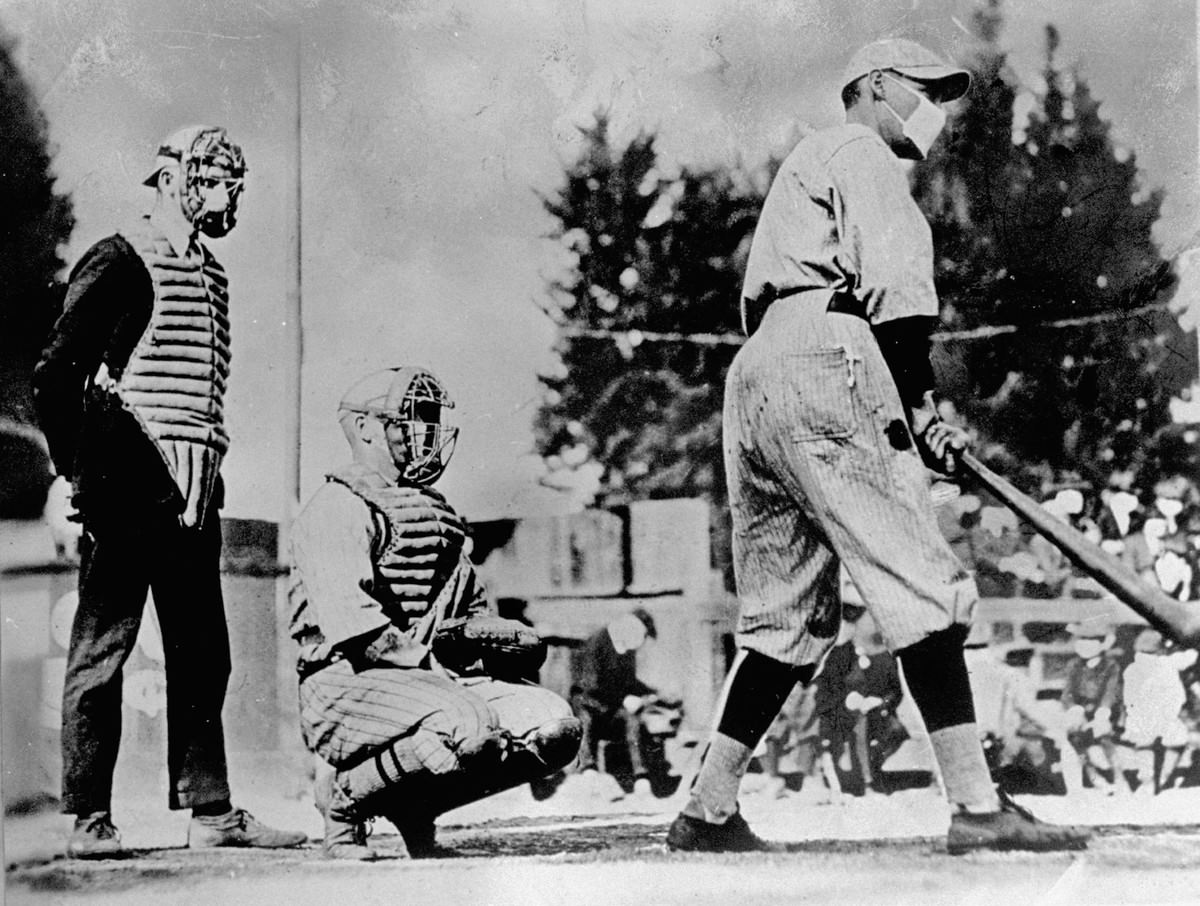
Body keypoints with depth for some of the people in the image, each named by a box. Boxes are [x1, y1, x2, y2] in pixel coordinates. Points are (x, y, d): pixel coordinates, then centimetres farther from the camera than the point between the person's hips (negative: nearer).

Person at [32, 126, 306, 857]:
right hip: (130, 487, -8)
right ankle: (90, 819, -1)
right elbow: (56, 378, -9)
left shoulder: (212, 274, 19)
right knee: (103, 646, -4)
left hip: (195, 492, 8)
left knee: (203, 656, 8)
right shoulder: (119, 263, -4)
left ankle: (210, 811, 13)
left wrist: (207, 481, 13)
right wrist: (80, 476, -13)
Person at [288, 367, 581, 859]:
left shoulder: (437, 514, 25)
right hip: (350, 684, -8)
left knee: (555, 727, -11)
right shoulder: (336, 509, -4)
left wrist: (503, 635, 5)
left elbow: (477, 610, 28)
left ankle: (414, 806, 4)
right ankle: (345, 794, -8)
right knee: (467, 730, -35)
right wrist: (429, 661, -20)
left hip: (443, 680, 8)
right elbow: (350, 621, -17)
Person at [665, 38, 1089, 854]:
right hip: (822, 365, -10)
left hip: (753, 374, 10)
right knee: (923, 587, -13)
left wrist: (913, 413, 15)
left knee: (791, 618, 10)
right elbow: (894, 285, -10)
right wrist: (922, 407, -11)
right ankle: (976, 806, -19)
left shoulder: (804, 166, 34)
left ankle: (709, 811, 7)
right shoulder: (859, 152, 5)